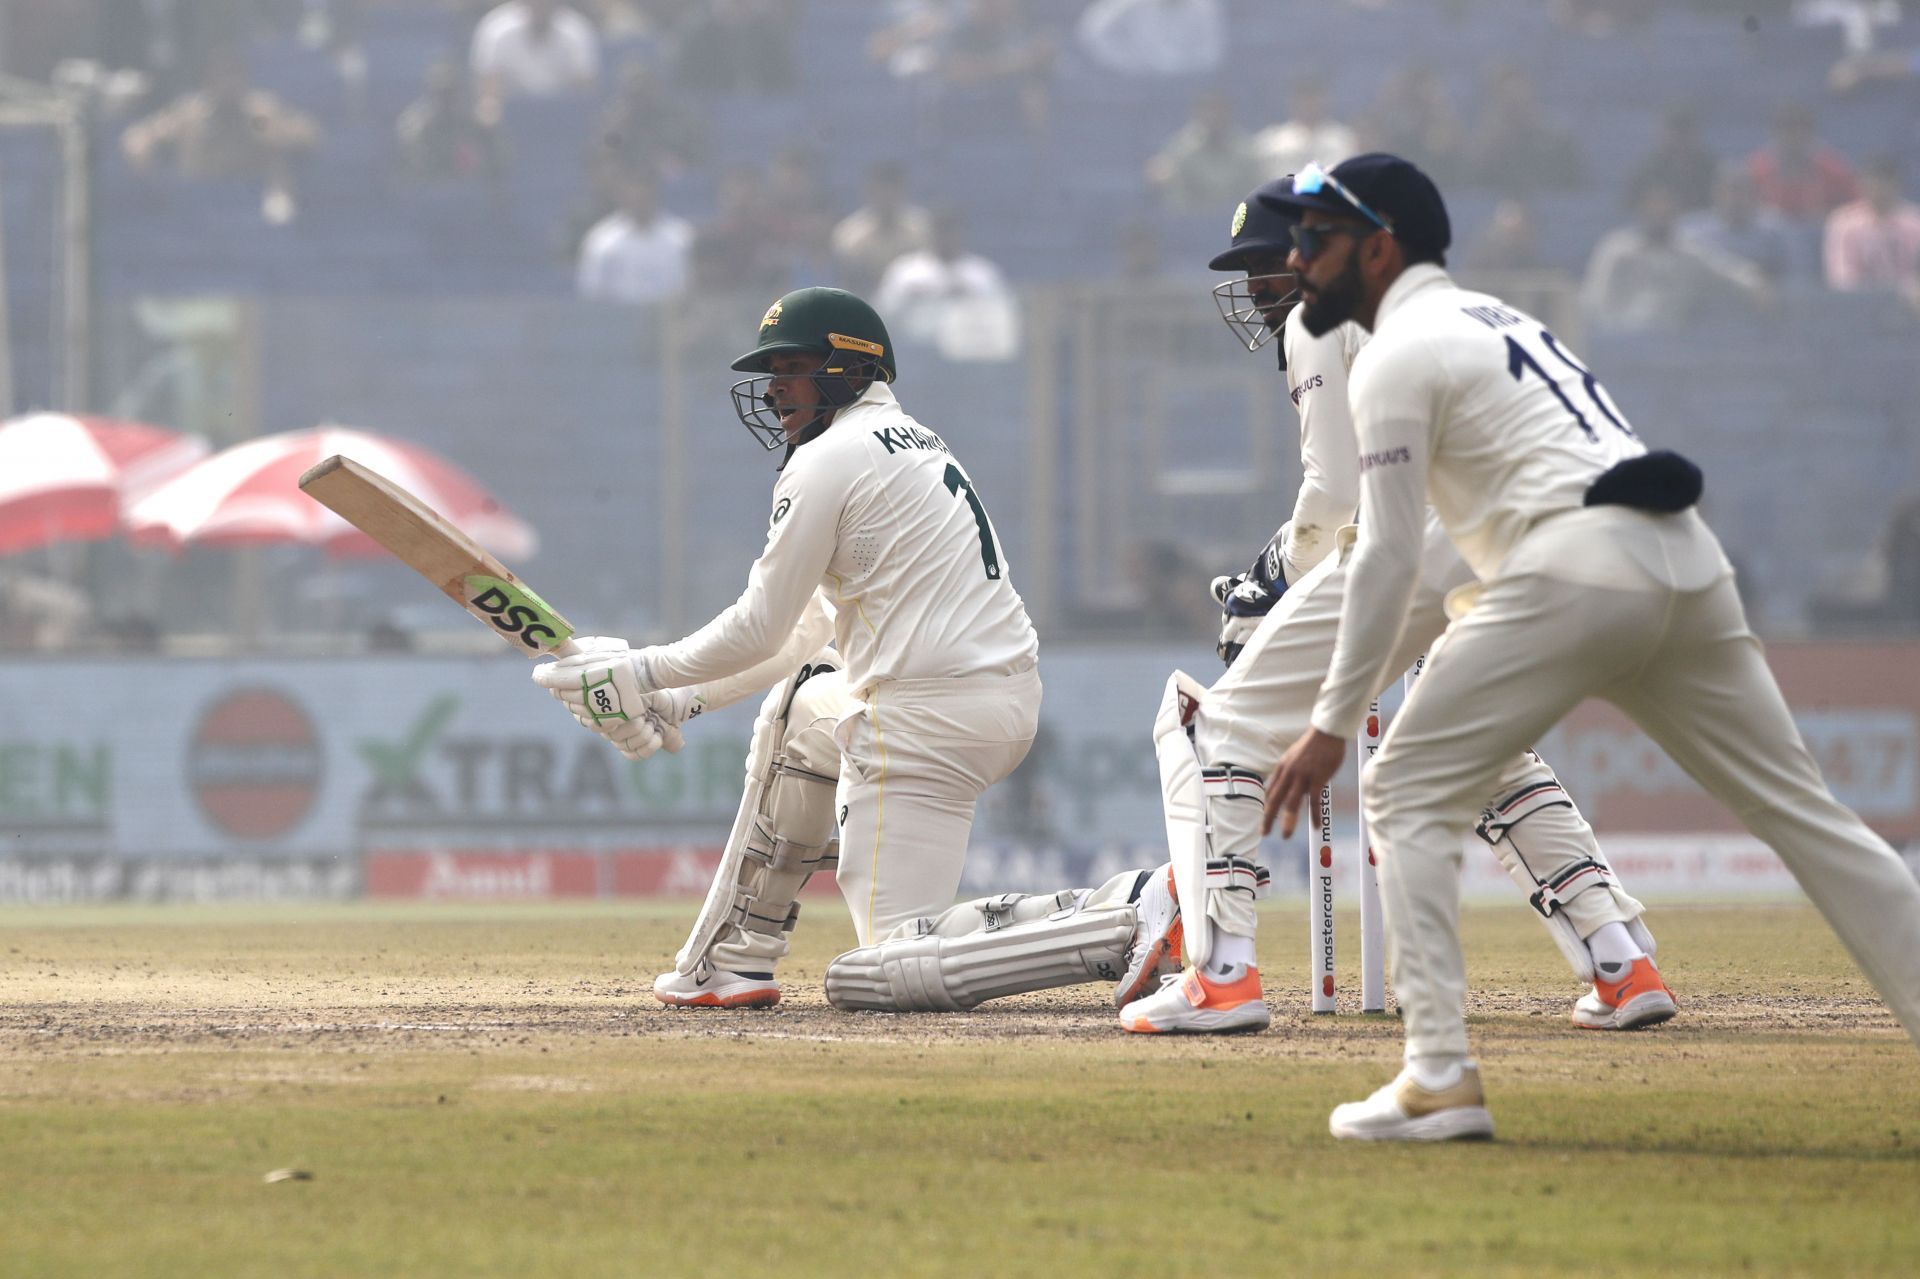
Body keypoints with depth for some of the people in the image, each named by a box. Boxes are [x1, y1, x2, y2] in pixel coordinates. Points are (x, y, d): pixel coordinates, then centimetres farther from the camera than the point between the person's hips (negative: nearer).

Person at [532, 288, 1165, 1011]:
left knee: (887, 973, -9)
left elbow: (759, 632, -5)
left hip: (927, 719, -10)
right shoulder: (915, 442, 23)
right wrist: (681, 702, 26)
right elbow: (805, 638, 27)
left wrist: (643, 674, 9)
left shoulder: (828, 460, -7)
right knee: (799, 708, 33)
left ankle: (1126, 918, -24)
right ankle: (738, 956, 30)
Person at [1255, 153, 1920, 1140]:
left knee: (1406, 794, 1)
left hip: (1575, 568, -8)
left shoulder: (1399, 356, 3)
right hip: (1687, 561, 8)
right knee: (1802, 809, 9)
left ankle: (1439, 1080, -9)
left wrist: (1332, 725, 0)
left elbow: (1389, 559, -3)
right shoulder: (1490, 318, 30)